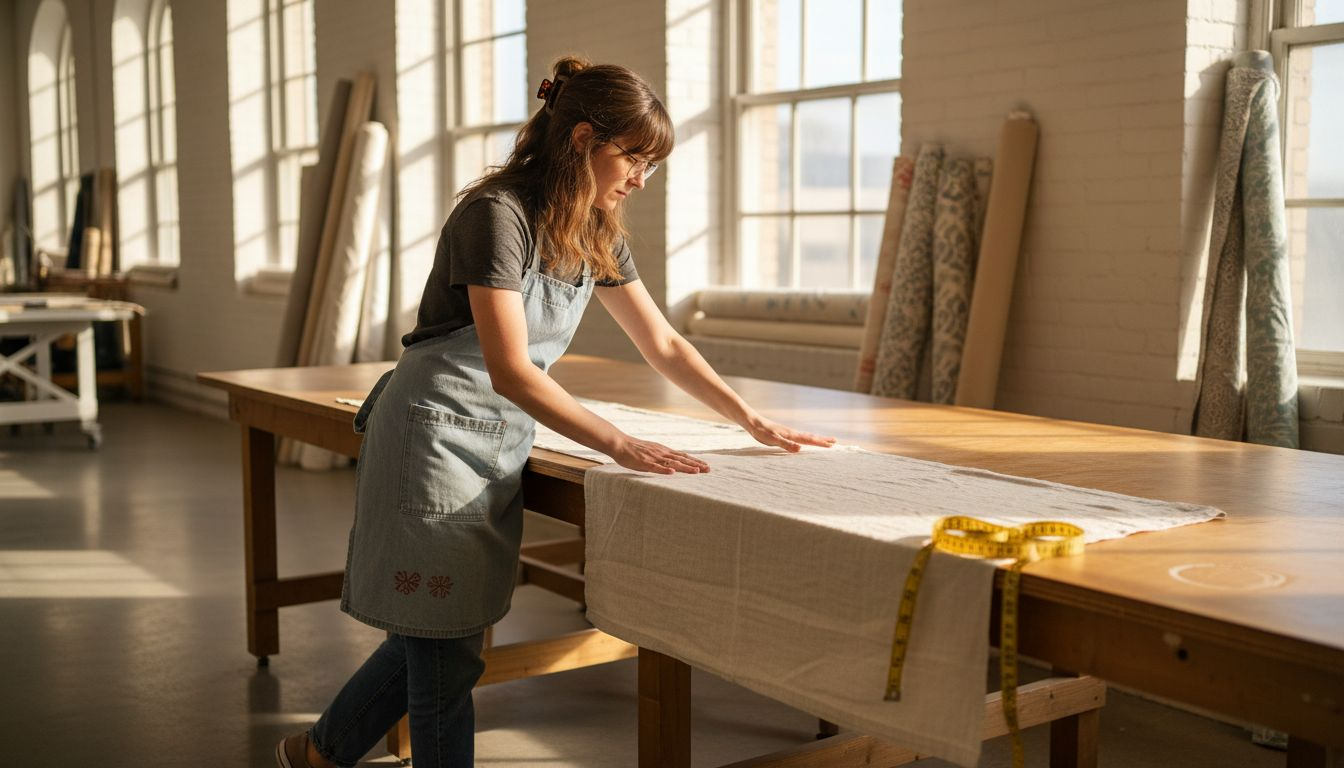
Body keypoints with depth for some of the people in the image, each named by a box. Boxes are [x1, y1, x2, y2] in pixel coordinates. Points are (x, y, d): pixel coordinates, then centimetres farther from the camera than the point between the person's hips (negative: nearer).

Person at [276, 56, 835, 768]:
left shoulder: (597, 234, 6)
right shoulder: (497, 213, -20)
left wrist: (756, 424, 6)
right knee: (445, 653, -1)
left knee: (434, 635, 16)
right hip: (436, 438, -8)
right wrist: (622, 446, -30)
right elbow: (511, 370, -27)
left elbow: (664, 344, 12)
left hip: (502, 443, 8)